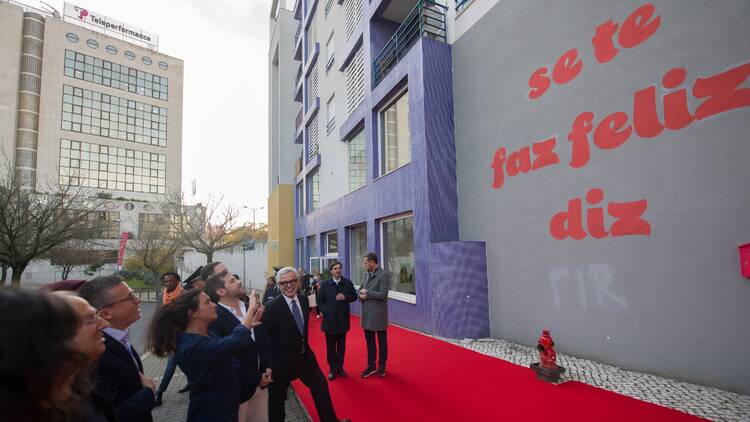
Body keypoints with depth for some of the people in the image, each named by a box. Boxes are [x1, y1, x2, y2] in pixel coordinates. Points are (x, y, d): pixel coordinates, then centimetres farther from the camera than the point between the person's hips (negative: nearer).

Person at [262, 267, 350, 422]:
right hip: (283, 360, -5)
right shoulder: (272, 307, -21)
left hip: (305, 356, 6)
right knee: (277, 399, 15)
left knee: (321, 387, 16)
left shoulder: (304, 299, -3)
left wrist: (305, 344, 11)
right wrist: (268, 364, -13)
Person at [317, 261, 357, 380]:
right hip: (329, 319, -1)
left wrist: (345, 297, -14)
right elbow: (320, 300, 2)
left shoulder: (348, 282, 1)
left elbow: (354, 296, 5)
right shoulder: (325, 284, -1)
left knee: (341, 345, 12)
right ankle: (332, 368, 20)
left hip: (343, 319, 1)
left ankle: (340, 367, 27)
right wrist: (325, 311, -10)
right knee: (330, 346, 7)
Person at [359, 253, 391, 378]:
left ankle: (381, 366, 27)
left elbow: (383, 295, -21)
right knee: (369, 341, 16)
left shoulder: (384, 275, -15)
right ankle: (371, 366, 30)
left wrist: (367, 293, -16)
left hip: (379, 314, -7)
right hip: (367, 313, 7)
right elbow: (361, 289, 14)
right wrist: (361, 295, -9)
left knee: (382, 341, 11)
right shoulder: (368, 274, 9)